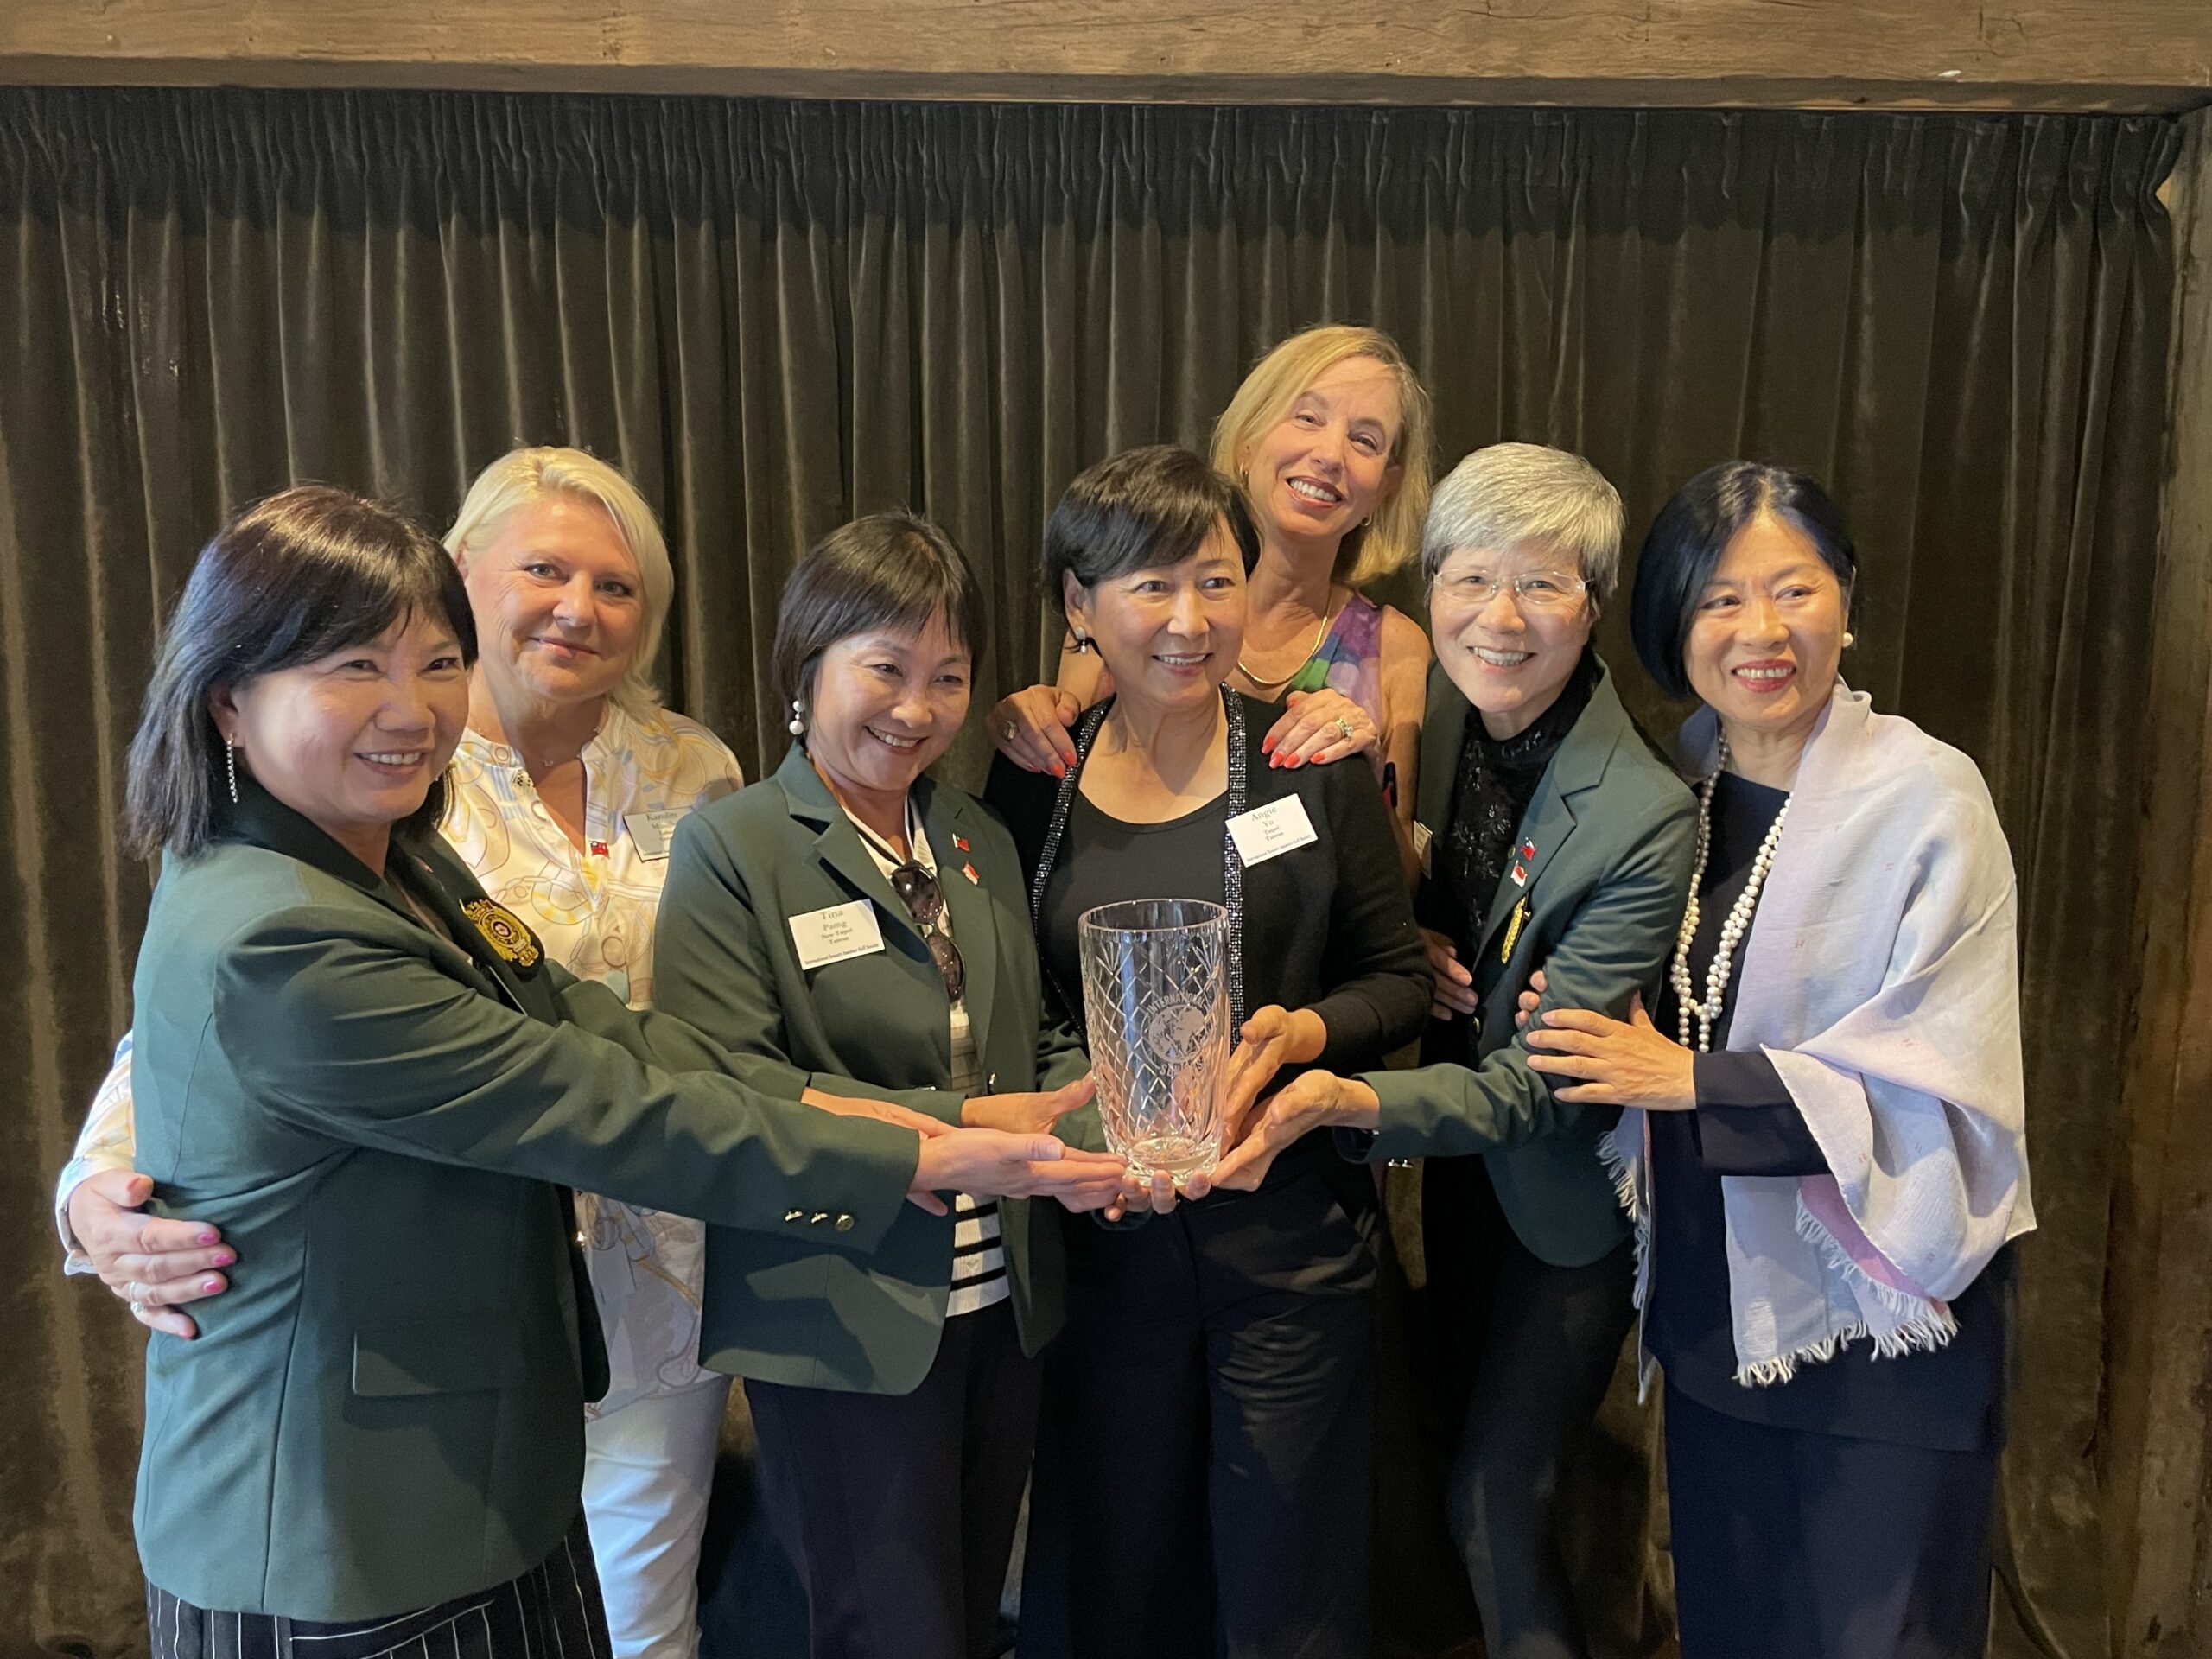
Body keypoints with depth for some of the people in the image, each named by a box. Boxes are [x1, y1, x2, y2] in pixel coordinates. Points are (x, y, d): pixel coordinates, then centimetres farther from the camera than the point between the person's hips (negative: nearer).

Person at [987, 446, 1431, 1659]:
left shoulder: (1315, 770, -5)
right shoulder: (1029, 785, 0)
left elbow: (1398, 977, 2)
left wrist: (1303, 1032, -17)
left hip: (1290, 1232, -1)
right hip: (1101, 1233, 2)